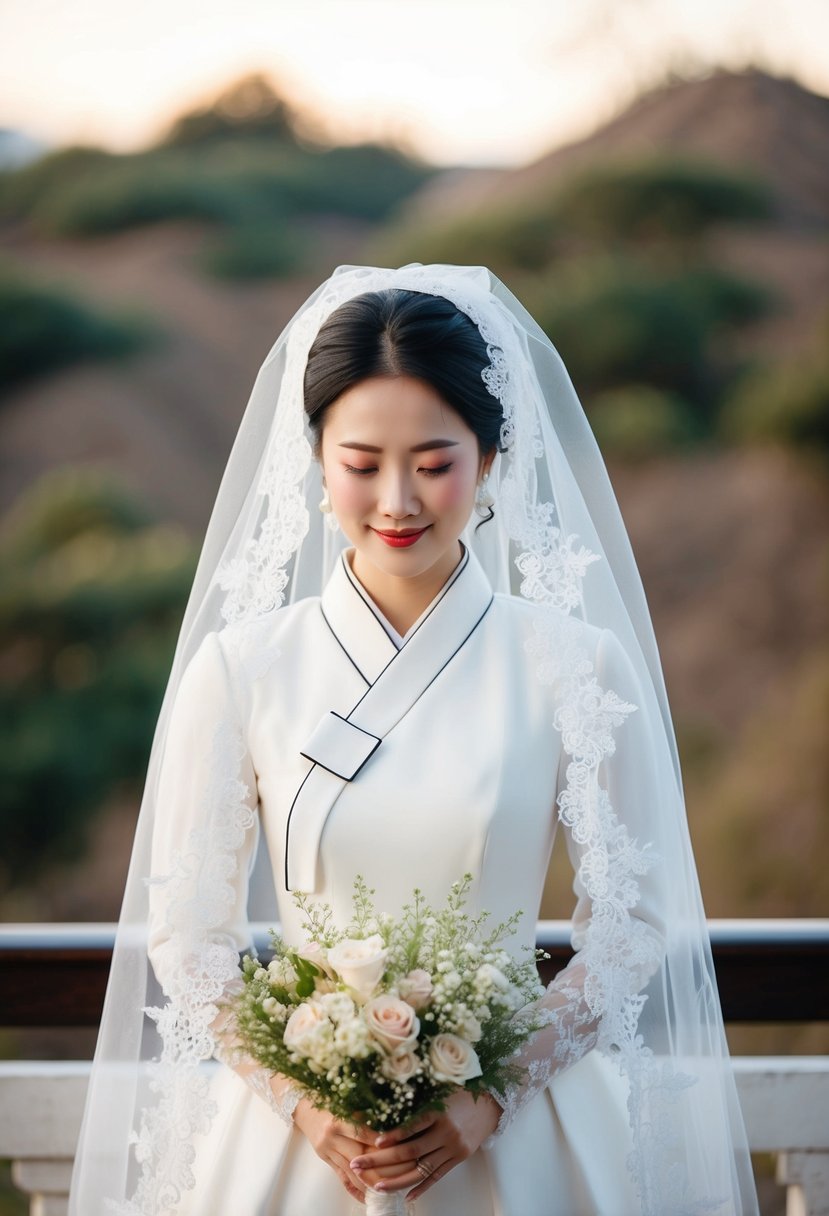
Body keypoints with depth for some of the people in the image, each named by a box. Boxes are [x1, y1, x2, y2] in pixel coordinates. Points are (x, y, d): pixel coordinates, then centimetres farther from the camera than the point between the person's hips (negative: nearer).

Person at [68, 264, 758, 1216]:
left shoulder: (576, 667, -6)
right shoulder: (240, 667, -4)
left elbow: (631, 922, -4)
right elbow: (186, 930, -2)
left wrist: (493, 1098, -12)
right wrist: (300, 1102, -12)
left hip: (512, 1136, 0)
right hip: (292, 1132, 1)